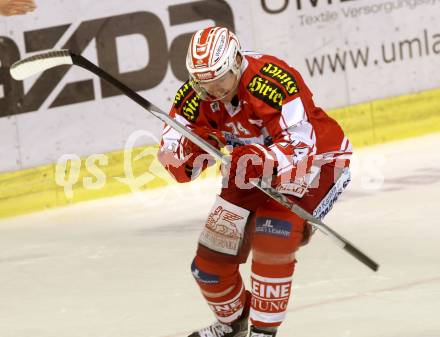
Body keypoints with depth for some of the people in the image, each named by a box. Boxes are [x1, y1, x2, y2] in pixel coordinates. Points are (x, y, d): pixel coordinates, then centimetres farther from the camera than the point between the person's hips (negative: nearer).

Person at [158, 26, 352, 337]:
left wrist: (264, 162, -52)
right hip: (250, 169, 6)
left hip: (315, 159, -6)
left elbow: (300, 144, -36)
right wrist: (192, 149, -39)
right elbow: (172, 156, -17)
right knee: (211, 258, 4)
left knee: (273, 239, -28)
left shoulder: (273, 80, -33)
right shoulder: (195, 95, -15)